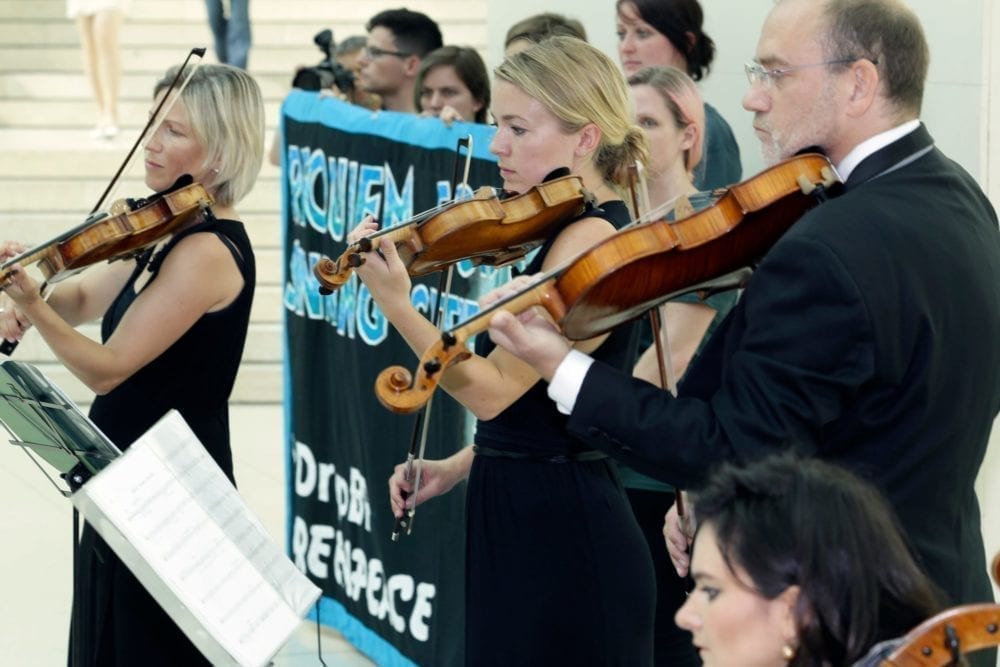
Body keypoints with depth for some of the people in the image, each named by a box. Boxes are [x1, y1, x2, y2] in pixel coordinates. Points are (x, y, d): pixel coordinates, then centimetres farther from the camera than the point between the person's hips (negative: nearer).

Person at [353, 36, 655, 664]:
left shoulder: (589, 239, -17)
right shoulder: (572, 230, 13)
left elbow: (494, 389, -22)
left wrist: (396, 304, -31)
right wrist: (458, 465, 9)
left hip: (557, 536, -10)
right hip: (534, 519, 10)